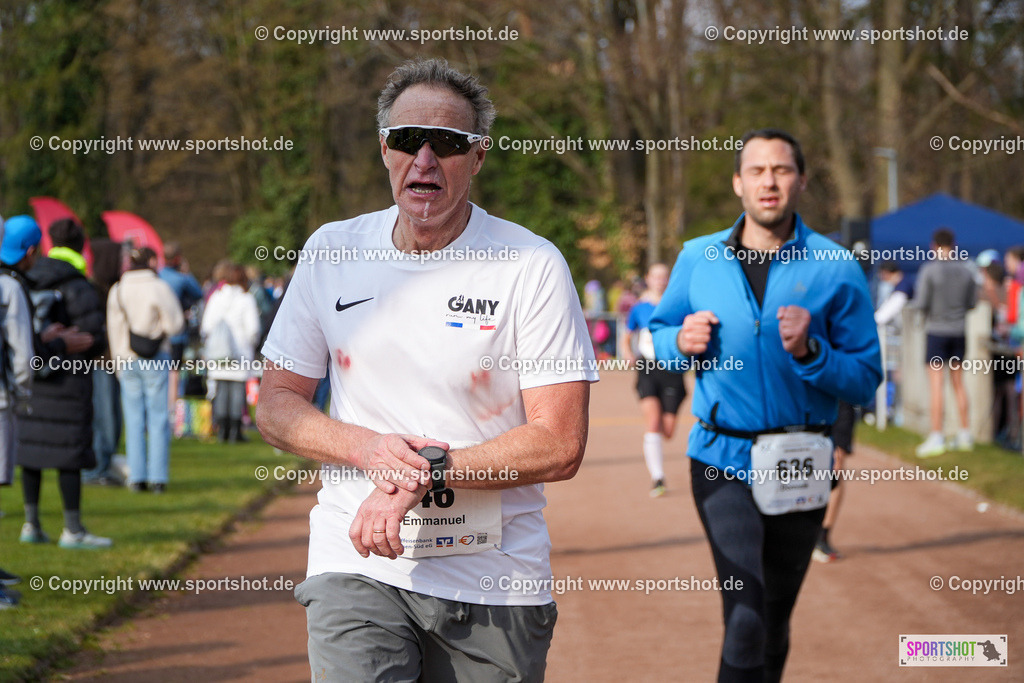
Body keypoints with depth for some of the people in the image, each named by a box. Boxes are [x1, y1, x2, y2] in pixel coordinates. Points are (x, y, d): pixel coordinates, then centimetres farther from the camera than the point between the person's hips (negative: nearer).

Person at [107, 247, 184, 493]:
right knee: (158, 419, 2)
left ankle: (137, 477, 5)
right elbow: (174, 324, -10)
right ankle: (158, 478, 0)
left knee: (134, 419, 8)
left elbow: (114, 328, 7)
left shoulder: (117, 291, 2)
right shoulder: (160, 288, -9)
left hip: (128, 360, 3)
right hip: (156, 359, -3)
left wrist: (119, 361, 15)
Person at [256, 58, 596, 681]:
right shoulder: (332, 252, 5)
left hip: (494, 579, -1)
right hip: (357, 566, 1)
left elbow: (560, 446, -10)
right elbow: (276, 404, 9)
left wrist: (427, 470, -19)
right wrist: (366, 448, -11)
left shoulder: (533, 267, -5)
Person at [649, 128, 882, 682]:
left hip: (798, 467, 1)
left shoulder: (835, 268, -3)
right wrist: (682, 342, -5)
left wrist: (810, 352, -22)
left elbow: (866, 381, -4)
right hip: (721, 461, -1)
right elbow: (660, 331, 18)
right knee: (745, 621, -17)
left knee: (774, 621, 13)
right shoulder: (698, 259, 4)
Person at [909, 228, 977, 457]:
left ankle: (937, 438, -8)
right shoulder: (965, 271, 2)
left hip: (936, 330, -5)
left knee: (936, 385, -4)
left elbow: (921, 303, -14)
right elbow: (972, 302, 8)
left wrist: (912, 303, 8)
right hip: (959, 332, 5)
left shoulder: (929, 270, -12)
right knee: (958, 382, 14)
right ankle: (965, 435, 17)